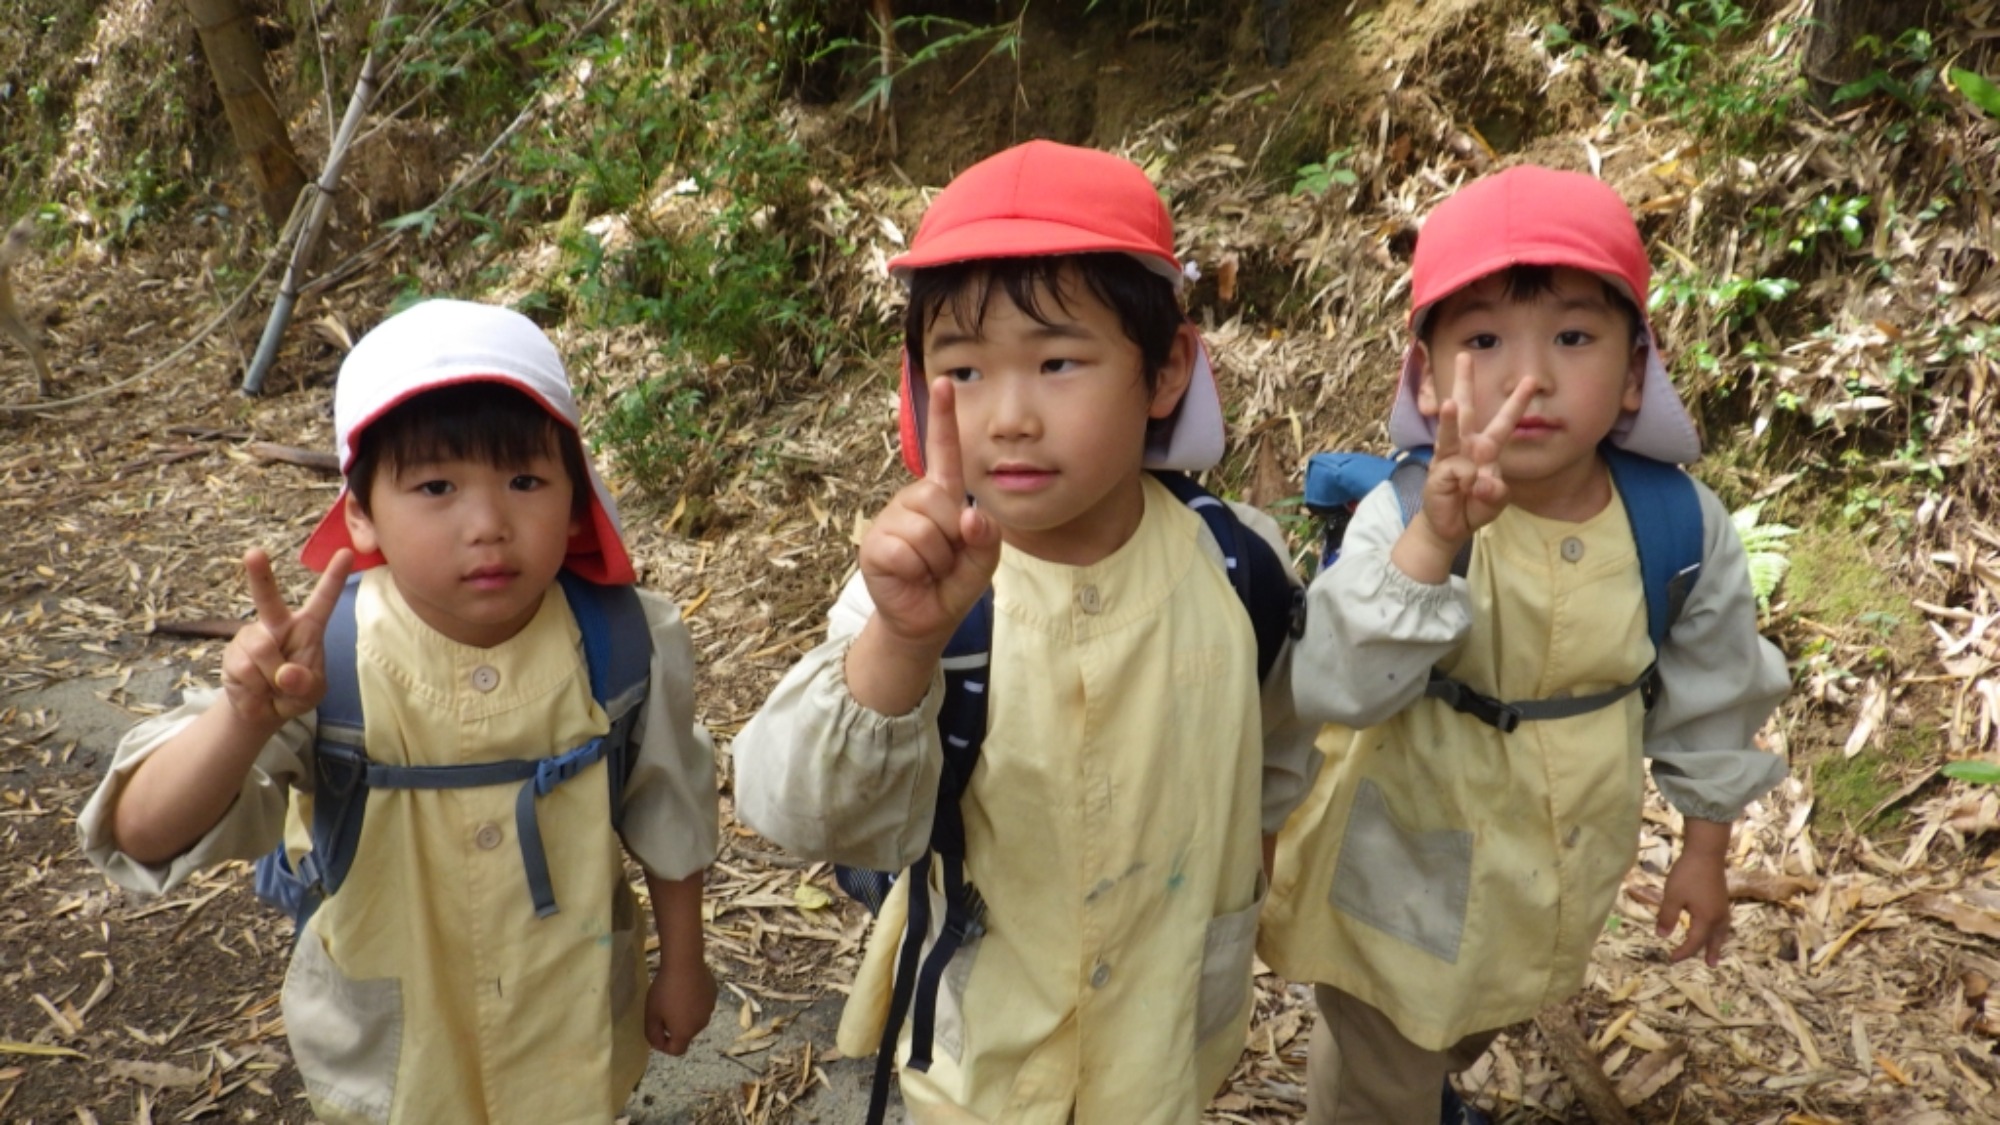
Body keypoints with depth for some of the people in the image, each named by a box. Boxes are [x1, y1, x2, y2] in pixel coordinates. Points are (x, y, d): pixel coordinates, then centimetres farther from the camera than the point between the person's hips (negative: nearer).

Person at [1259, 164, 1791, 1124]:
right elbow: (1332, 688, -39)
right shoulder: (1403, 515, -28)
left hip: (1564, 866, 4)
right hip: (1408, 865, -4)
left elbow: (1710, 697, -1)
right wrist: (1431, 541, -51)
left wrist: (1705, 849, 9)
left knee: (1482, 1021, 33)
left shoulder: (1682, 527, -16)